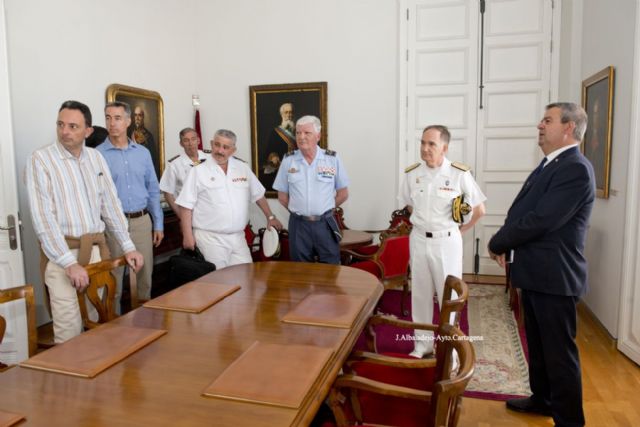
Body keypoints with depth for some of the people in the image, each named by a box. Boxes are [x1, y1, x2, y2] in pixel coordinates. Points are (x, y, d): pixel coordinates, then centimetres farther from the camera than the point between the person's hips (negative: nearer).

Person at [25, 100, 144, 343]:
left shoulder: (96, 158, 9)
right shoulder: (40, 160, -7)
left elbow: (110, 205, 12)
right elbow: (43, 218, -14)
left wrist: (128, 247, 6)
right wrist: (69, 262, -20)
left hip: (97, 249, 5)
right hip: (61, 252, -4)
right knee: (69, 332, -3)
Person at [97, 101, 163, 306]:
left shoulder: (143, 153, 8)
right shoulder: (97, 155, -4)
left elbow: (153, 191, 11)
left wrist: (158, 224, 9)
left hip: (142, 221, 3)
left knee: (145, 276, 12)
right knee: (114, 279, 7)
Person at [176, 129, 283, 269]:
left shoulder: (243, 168, 8)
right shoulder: (198, 171, -3)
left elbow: (258, 195, 20)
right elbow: (186, 206, -5)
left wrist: (270, 217, 22)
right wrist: (188, 236, -10)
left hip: (238, 237, 4)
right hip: (210, 238, -3)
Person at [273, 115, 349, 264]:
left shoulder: (333, 159, -1)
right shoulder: (288, 160, 1)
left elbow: (343, 193, 5)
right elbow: (282, 196, 8)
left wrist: (324, 210, 6)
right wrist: (299, 210, 5)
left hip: (325, 224, -1)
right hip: (299, 224, 1)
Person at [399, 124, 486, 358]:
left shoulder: (459, 174, -14)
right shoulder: (412, 173, -3)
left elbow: (479, 209, -5)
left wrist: (461, 229, 0)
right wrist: (423, 222, 10)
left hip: (447, 241, -3)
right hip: (419, 239, 4)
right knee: (420, 293, 11)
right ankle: (423, 342, 26)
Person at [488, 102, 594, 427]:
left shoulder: (575, 169, -18)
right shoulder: (549, 165, 12)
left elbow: (540, 221, -25)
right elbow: (520, 212, 13)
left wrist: (496, 244, -10)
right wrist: (506, 245, -5)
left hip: (554, 276, -9)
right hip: (535, 272, 9)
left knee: (559, 351, 4)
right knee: (538, 345, 22)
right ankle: (542, 398, 39)